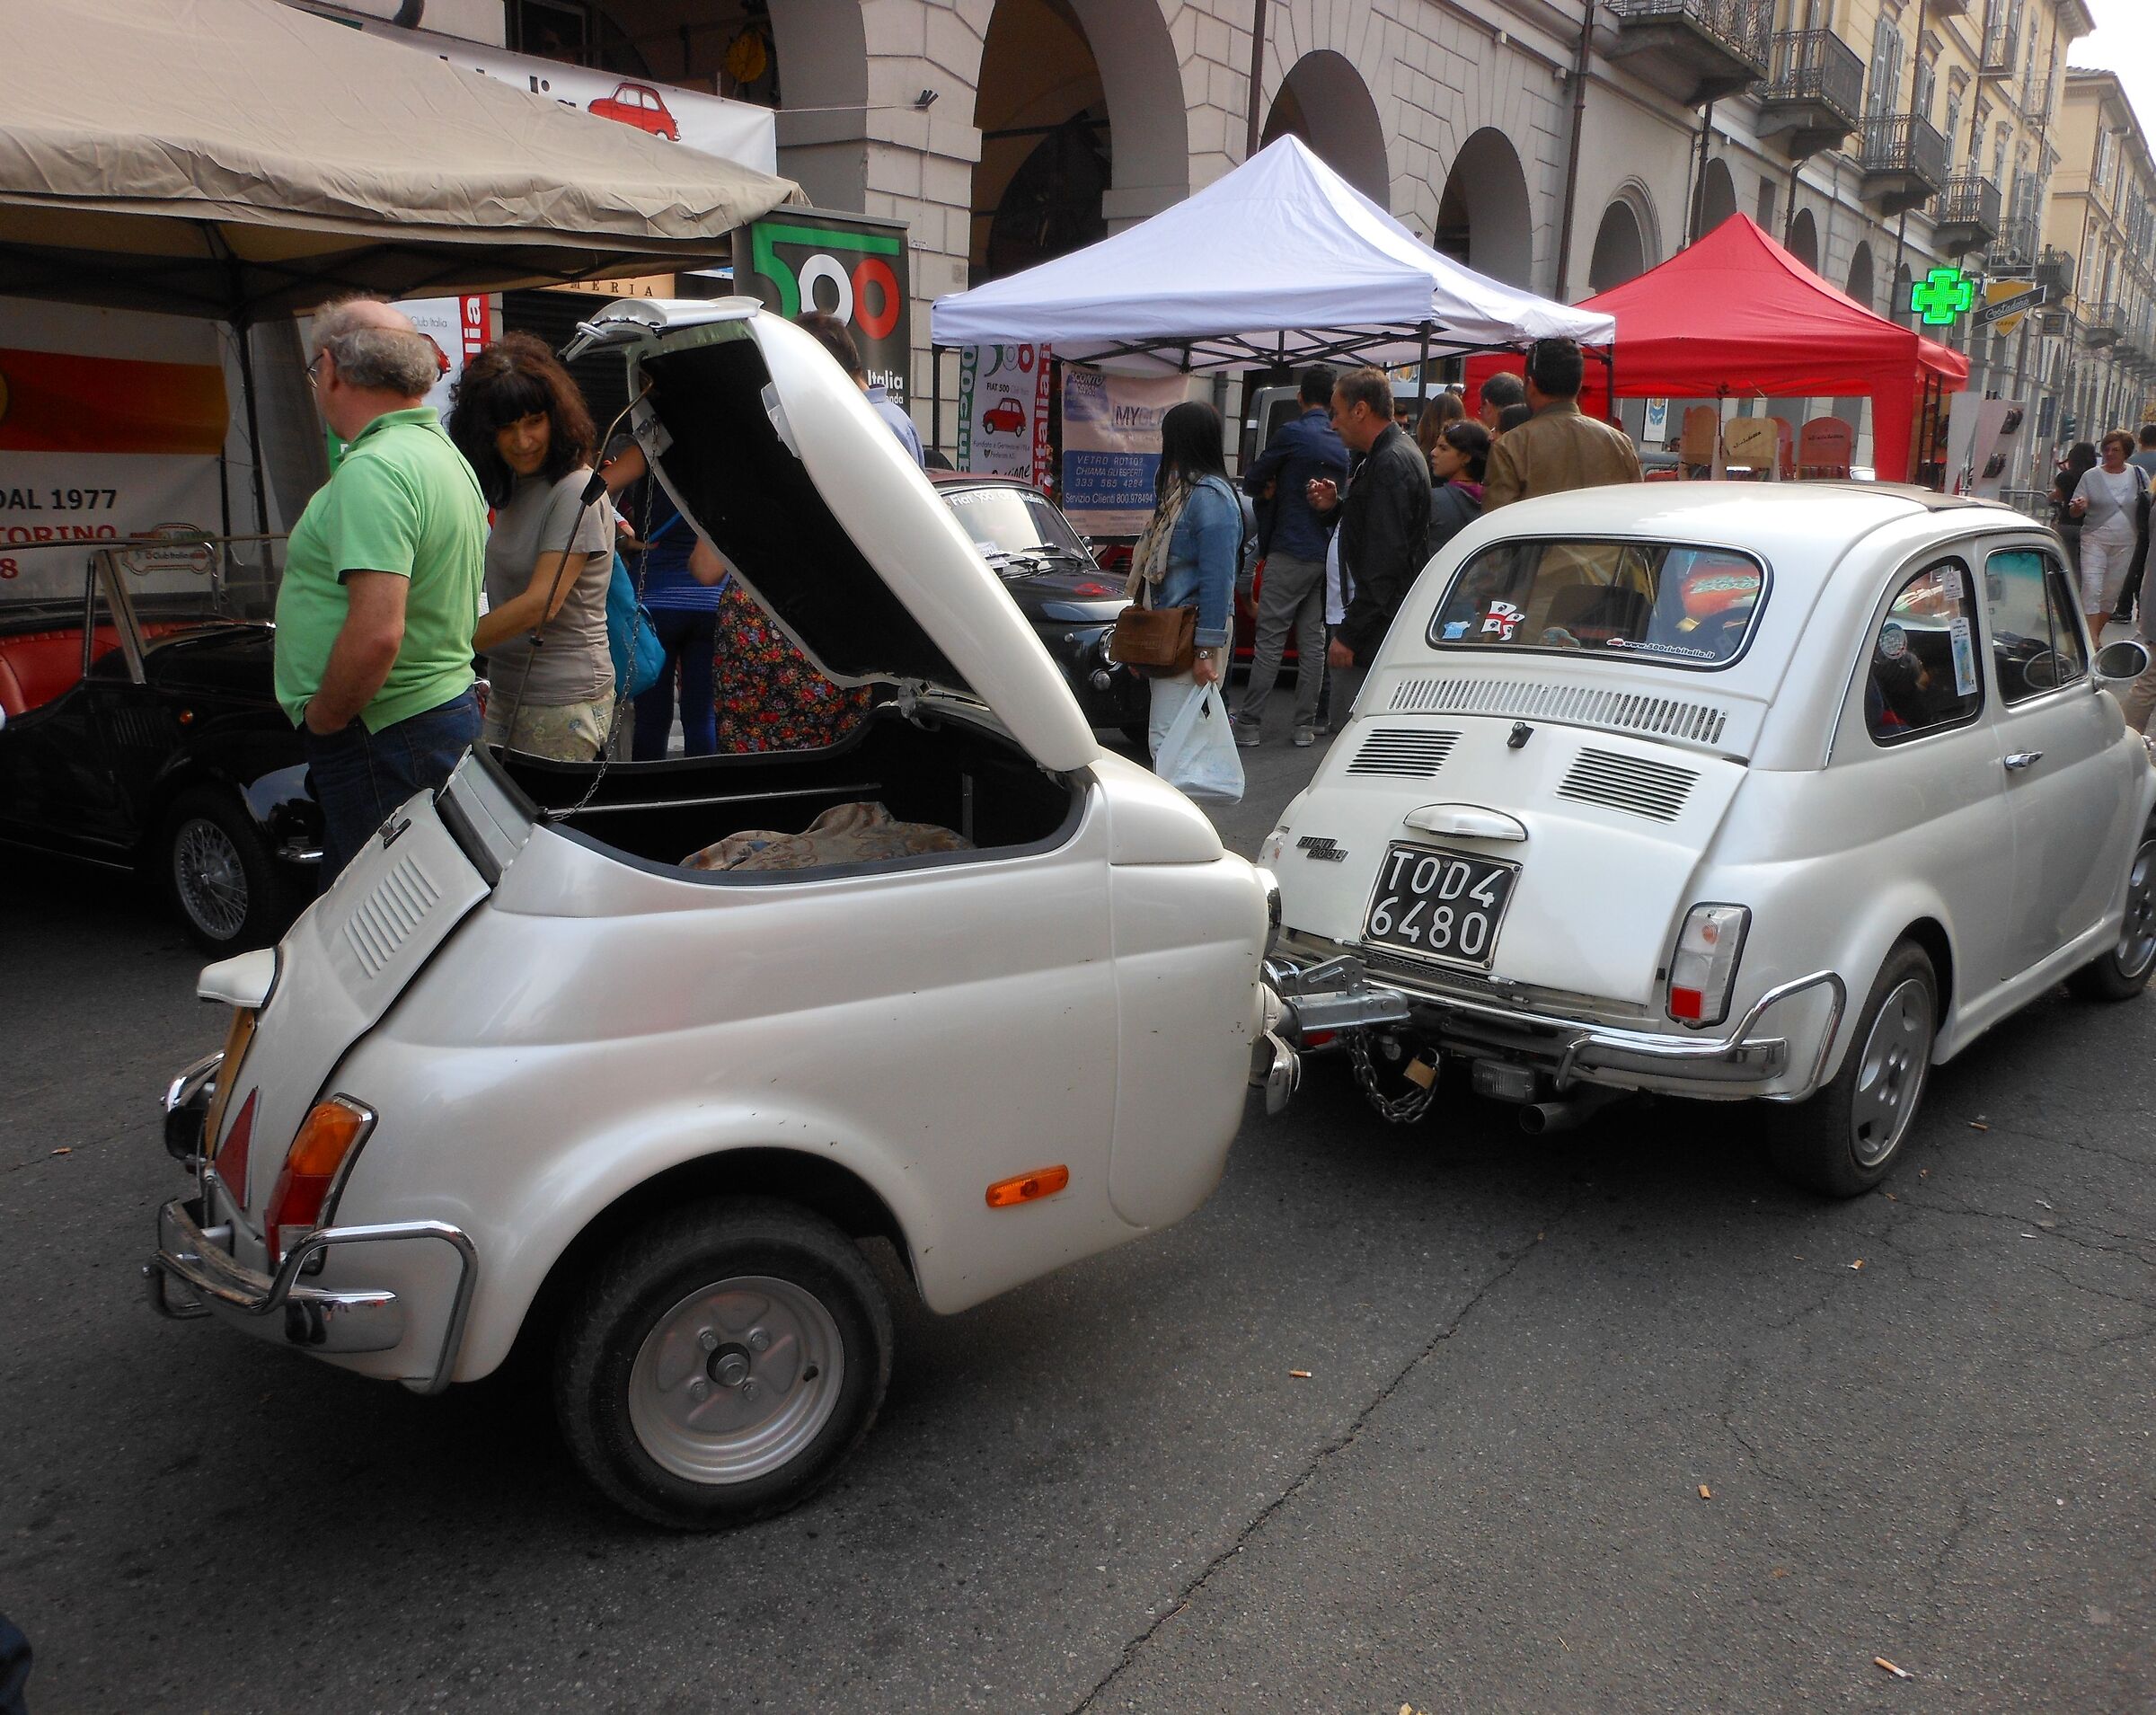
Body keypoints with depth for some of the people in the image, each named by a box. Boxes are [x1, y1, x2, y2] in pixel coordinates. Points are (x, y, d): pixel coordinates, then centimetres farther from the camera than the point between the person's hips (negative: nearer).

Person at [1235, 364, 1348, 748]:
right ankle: (1306, 724, 12)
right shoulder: (1342, 443, 10)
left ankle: (1249, 724, -1)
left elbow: (1253, 482, -3)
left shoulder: (1292, 433, -10)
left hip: (1290, 551, -6)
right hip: (1327, 553, 6)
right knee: (1313, 640, 9)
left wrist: (1272, 485, 19)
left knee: (1270, 638, -3)